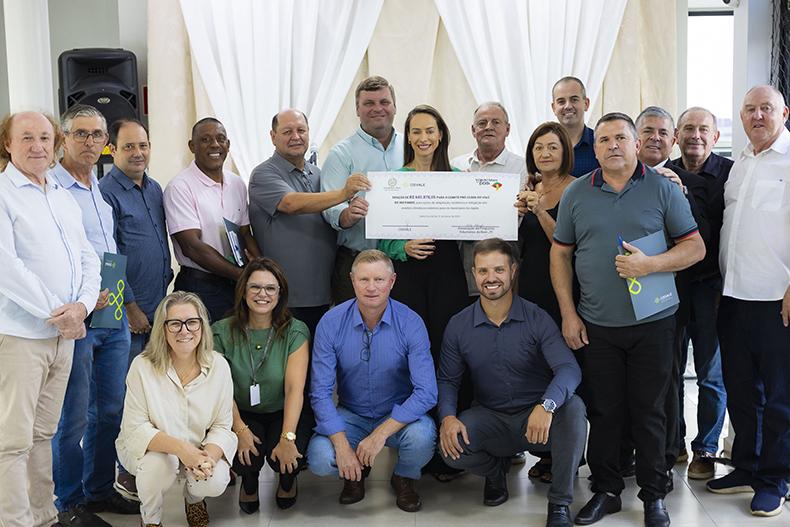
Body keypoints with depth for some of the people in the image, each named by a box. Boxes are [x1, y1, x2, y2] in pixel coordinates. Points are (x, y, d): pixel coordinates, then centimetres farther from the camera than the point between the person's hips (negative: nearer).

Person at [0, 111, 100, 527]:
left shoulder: (64, 197, 17)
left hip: (64, 334, 7)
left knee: (44, 432, 15)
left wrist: (82, 305, -4)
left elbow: (88, 259, 14)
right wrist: (55, 314, -14)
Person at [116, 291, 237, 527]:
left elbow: (222, 425, -6)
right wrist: (180, 447, -35)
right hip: (148, 448, -2)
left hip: (200, 448, 2)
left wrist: (210, 456, -29)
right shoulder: (142, 367, -17)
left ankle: (193, 498, 15)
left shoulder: (219, 366, -10)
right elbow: (136, 429, -18)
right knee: (157, 464, -34)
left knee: (215, 482, -26)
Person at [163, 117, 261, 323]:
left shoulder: (237, 184, 11)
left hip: (237, 286, 6)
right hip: (200, 288, -6)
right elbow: (191, 247, -16)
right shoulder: (180, 187, -10)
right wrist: (242, 275, -16)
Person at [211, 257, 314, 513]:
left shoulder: (295, 332, -9)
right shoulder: (222, 332, -5)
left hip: (285, 413, 0)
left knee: (286, 458, -27)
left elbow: (295, 388, -17)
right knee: (246, 456, -28)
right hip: (242, 413, 1)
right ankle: (249, 482, 12)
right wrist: (240, 429, -23)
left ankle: (287, 481, 13)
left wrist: (287, 438, -28)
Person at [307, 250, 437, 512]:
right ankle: (356, 473, 13)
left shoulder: (410, 323, -16)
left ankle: (405, 477, 6)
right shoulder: (331, 323, -13)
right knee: (320, 459, -26)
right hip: (350, 416, 1)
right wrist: (342, 445, -24)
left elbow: (426, 392, -22)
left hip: (399, 415, 0)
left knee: (422, 437, -32)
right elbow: (320, 391, -13)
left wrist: (381, 433, -30)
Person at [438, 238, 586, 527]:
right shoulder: (458, 326, -1)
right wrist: (447, 417, -18)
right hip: (491, 418, 2)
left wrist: (547, 404, -43)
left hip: (538, 418, -1)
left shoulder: (537, 319, -9)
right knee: (450, 446, -27)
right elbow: (447, 379, 5)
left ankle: (559, 503, -14)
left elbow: (569, 368, -21)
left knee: (573, 407, -33)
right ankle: (495, 468, 12)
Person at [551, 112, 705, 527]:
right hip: (596, 325, 2)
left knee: (649, 409, 5)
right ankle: (606, 490, 22)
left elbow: (695, 247, 0)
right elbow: (560, 255, 8)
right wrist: (568, 313, 2)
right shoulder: (576, 193, 5)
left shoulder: (663, 190, 0)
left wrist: (650, 264, -17)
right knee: (602, 410, 7)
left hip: (652, 321, -1)